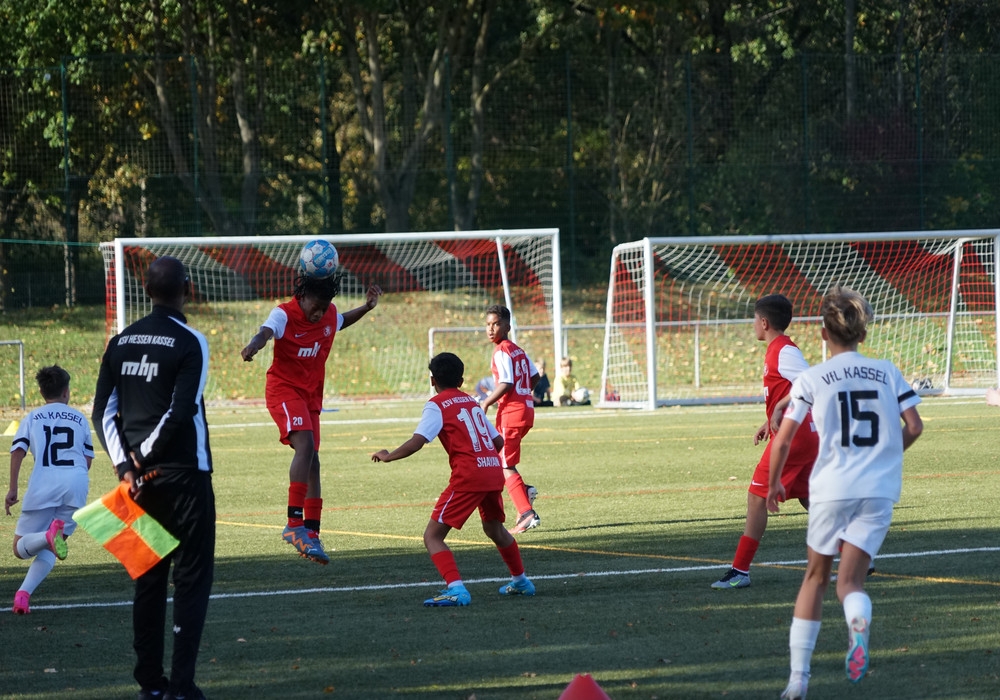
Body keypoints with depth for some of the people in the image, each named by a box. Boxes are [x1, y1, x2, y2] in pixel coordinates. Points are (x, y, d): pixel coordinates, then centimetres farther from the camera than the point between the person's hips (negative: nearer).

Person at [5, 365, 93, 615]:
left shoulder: (32, 418, 17)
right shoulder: (79, 419, 21)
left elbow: (18, 450, 3)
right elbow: (87, 459, 17)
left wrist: (12, 489, 3)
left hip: (43, 484, -2)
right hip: (76, 482, 2)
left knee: (21, 548, 6)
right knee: (48, 551, 12)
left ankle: (50, 535, -28)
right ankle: (24, 594, -13)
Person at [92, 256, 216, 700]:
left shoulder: (122, 342, 8)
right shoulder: (189, 343, -10)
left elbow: (103, 411, 5)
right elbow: (181, 411, -18)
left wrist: (125, 465, 0)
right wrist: (145, 456, -7)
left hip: (141, 478, 6)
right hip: (183, 474, -6)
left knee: (148, 576, 13)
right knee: (192, 576, -1)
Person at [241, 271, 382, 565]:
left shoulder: (330, 314, 2)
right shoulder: (284, 314, -17)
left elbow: (341, 322, 27)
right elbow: (266, 331, -39)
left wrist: (366, 307, 10)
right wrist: (254, 344, -62)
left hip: (311, 394, 7)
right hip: (284, 389, -7)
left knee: (312, 462, 7)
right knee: (305, 443, -27)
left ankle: (311, 535, 13)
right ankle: (294, 523, -29)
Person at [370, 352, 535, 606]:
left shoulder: (437, 405, 0)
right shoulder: (471, 402, 20)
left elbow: (415, 443, -12)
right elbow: (499, 441, 21)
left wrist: (387, 456, 3)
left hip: (468, 474, -7)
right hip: (494, 469, 7)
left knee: (432, 535, -5)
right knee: (494, 528, 33)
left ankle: (456, 588, -24)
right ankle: (520, 580, 46)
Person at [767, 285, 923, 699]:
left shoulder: (811, 380, 1)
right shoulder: (887, 372, 8)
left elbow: (782, 439, -1)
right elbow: (914, 426, 3)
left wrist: (774, 483, 15)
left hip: (831, 489, -1)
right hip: (879, 491, 1)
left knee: (816, 577, 16)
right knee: (850, 582, 2)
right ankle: (858, 623, -36)